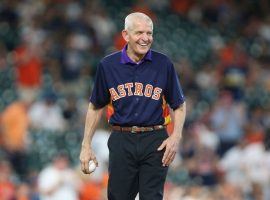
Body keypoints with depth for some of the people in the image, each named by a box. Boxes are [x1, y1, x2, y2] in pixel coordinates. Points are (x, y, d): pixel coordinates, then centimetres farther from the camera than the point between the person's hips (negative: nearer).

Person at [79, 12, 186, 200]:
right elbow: (96, 107, 12)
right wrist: (86, 146, 8)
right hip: (121, 142, 1)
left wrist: (176, 137, -7)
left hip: (155, 143, -1)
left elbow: (179, 105, 8)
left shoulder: (163, 64, 1)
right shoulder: (108, 65, 3)